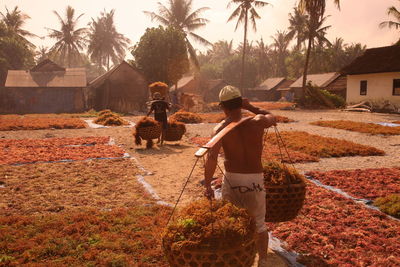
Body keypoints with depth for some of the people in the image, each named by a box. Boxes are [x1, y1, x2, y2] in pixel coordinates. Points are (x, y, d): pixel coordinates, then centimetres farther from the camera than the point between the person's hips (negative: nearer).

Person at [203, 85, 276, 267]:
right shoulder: (257, 122, -7)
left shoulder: (221, 128, -11)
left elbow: (211, 157, -22)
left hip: (231, 179, 0)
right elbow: (272, 117, 18)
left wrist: (208, 185, -17)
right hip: (255, 179, 1)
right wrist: (251, 107, 13)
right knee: (259, 223, 17)